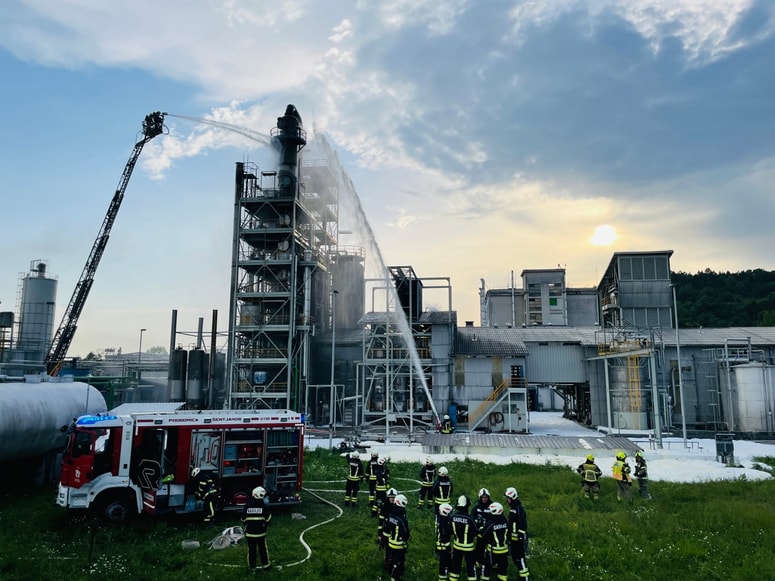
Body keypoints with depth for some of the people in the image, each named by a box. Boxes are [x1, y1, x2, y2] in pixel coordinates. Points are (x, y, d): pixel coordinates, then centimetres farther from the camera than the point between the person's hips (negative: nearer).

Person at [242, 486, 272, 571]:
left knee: (251, 550, 11)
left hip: (249, 532, 1)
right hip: (261, 532, -1)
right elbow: (268, 519, -6)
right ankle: (265, 565, 20)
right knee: (263, 549, 12)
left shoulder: (247, 506, -8)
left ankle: (252, 566, 17)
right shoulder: (264, 506, -12)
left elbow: (243, 519, 1)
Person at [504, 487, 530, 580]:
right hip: (513, 538, 10)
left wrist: (521, 537, -24)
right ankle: (521, 573, 29)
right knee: (514, 557, 17)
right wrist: (509, 536, 24)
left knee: (520, 558, -8)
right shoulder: (512, 507, 12)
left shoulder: (519, 508, -18)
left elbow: (523, 524, -22)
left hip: (519, 538, -10)